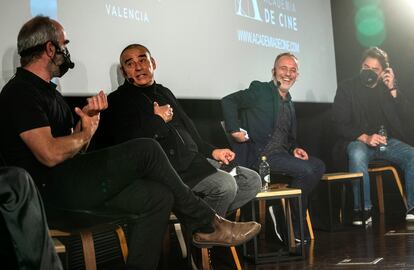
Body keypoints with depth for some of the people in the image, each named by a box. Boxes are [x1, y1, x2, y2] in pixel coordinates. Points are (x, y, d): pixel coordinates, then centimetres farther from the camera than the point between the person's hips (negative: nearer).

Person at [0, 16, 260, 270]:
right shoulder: (21, 92, -9)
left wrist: (88, 119, -1)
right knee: (146, 149, -18)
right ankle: (207, 225, -7)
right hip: (54, 188, -10)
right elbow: (50, 154, -22)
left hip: (70, 182, 10)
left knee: (158, 196, -7)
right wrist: (86, 133, -3)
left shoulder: (47, 91, 22)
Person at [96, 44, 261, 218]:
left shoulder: (164, 92, 26)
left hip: (193, 161, 8)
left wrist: (212, 151, 16)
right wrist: (159, 120, -6)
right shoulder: (118, 101, 1)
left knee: (252, 180, -3)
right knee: (225, 184, -27)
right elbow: (127, 144, -15)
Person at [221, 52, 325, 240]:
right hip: (258, 154, -8)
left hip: (281, 153, 8)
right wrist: (235, 129, -19)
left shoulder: (289, 104, 22)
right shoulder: (260, 90, -1)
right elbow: (228, 101, -10)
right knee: (305, 170, -22)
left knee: (318, 166, -8)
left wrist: (295, 149, 5)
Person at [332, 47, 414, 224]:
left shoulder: (388, 87, 11)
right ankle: (362, 209, -28)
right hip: (358, 140, -3)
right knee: (357, 155, -37)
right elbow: (340, 124, -4)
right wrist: (365, 137, -20)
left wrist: (392, 89, -9)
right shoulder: (347, 88, 2)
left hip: (386, 140, 3)